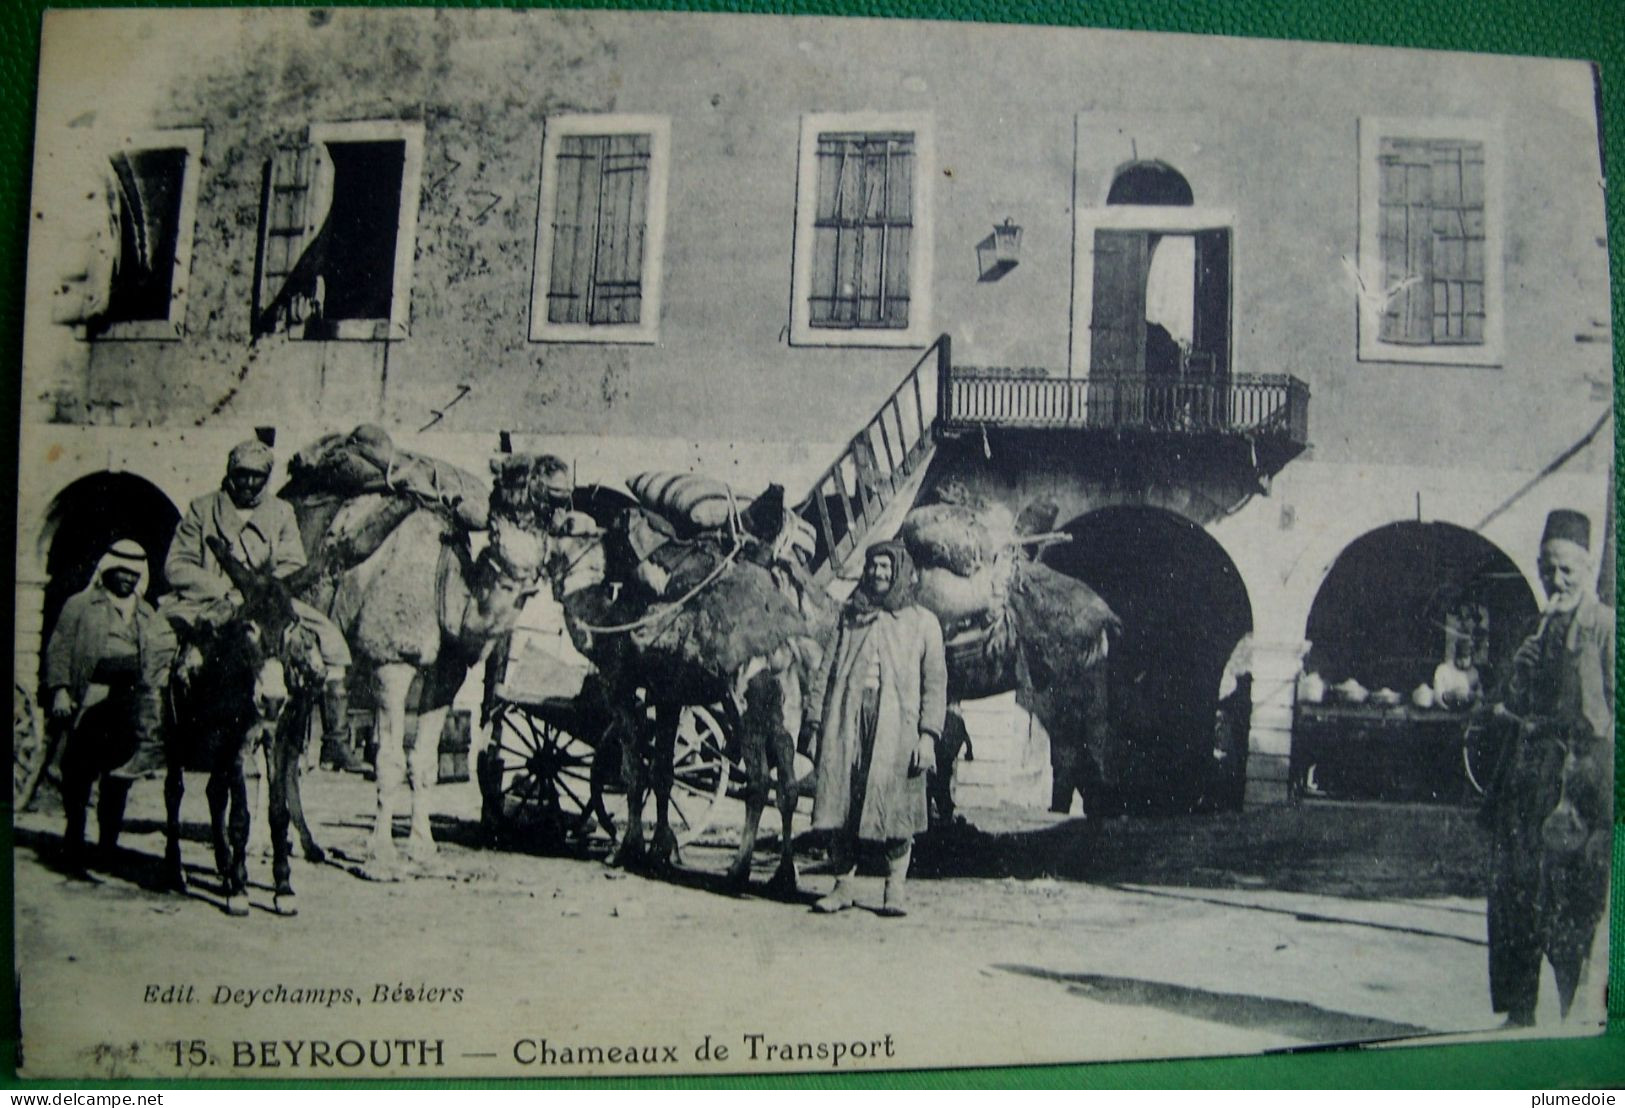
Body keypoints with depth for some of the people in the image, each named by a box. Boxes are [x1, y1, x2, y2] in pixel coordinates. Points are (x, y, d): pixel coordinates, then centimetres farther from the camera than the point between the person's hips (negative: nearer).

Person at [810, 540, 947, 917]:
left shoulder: (922, 622, 9)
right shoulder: (850, 616, 18)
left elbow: (935, 681, 4)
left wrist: (928, 734, -6)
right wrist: (826, 726, 11)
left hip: (896, 724, -2)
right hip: (848, 719, 3)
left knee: (895, 807, -4)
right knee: (841, 800, -3)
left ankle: (895, 889, 5)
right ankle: (843, 885, 5)